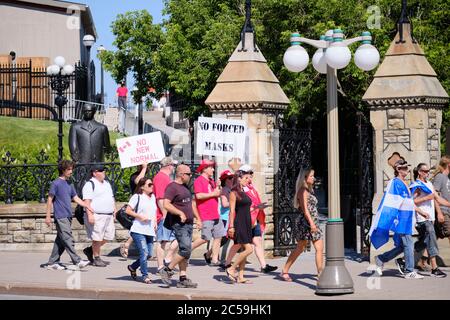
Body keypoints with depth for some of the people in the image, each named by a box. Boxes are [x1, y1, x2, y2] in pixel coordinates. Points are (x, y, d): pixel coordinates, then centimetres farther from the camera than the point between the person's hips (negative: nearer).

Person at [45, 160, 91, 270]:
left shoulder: (69, 184, 16)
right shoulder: (56, 183, -6)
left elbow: (76, 199, 17)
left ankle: (52, 263, 15)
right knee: (68, 239, -12)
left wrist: (87, 206, 4)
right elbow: (50, 200, -6)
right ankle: (77, 261, -17)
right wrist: (48, 216, -9)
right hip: (60, 217, -8)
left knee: (61, 241, 9)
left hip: (68, 216, 8)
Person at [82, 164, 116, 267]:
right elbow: (87, 201, -15)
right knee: (97, 238, -5)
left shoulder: (107, 183, 20)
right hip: (96, 216, -9)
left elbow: (111, 197, 29)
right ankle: (96, 259, 7)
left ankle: (90, 250, 23)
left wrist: (114, 210, 21)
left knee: (108, 236, 9)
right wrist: (90, 215, -22)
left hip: (108, 216, 9)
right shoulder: (90, 184, -7)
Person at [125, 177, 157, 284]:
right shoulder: (137, 197, -5)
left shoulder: (153, 197, 16)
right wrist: (140, 216, -15)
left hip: (150, 231, 7)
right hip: (138, 230, -7)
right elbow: (128, 210, -6)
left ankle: (132, 267, 28)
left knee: (149, 254, 7)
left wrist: (155, 221, 13)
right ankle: (145, 275, -2)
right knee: (144, 252, -13)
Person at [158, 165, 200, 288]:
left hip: (188, 223, 9)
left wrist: (198, 218, 23)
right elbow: (166, 204, -21)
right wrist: (180, 213, -25)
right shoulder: (172, 187, -10)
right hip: (179, 224, -9)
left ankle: (183, 278, 9)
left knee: (185, 251, 7)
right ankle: (167, 270, -5)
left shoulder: (185, 187, 19)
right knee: (185, 249, -17)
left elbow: (191, 204, 29)